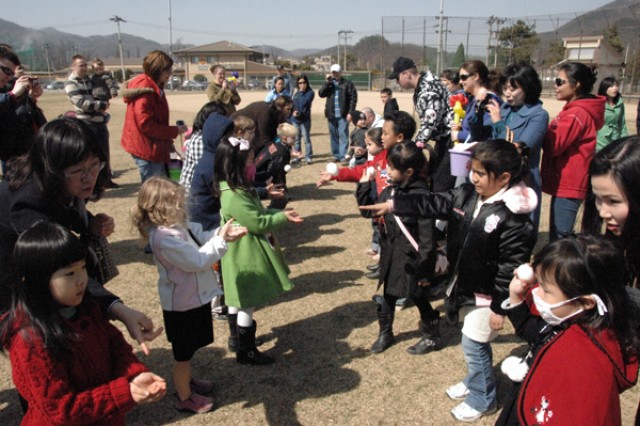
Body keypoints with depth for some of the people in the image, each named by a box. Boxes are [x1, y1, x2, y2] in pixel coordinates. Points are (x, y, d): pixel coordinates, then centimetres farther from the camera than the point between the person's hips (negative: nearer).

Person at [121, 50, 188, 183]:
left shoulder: (155, 88, 11)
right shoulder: (144, 90, -20)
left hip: (155, 146, 10)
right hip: (146, 148, -10)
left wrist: (167, 142, 11)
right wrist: (175, 131, -16)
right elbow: (146, 125, -24)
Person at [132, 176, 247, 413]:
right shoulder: (165, 238, -32)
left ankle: (186, 381, 50)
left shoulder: (175, 226, -2)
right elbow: (198, 261, -28)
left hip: (193, 297, 9)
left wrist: (222, 234, -11)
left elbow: (200, 238, 6)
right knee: (183, 352, 11)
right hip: (183, 304, -9)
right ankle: (184, 398, 30)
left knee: (187, 349, 29)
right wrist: (220, 240, -21)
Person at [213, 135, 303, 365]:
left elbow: (258, 212, 13)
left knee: (239, 300, 22)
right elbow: (258, 223, -24)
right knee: (247, 303, 2)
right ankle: (246, 351, 15)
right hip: (245, 257, -10)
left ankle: (239, 337, 37)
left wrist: (280, 213, 0)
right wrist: (283, 218, -11)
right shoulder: (234, 197, -28)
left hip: (243, 256, 10)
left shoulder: (238, 190, 6)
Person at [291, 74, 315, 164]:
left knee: (306, 138, -4)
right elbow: (293, 104, 11)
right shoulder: (297, 93, 13)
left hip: (305, 119, -6)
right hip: (295, 119, 6)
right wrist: (293, 111, -8)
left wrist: (301, 92, -8)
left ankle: (308, 157, 2)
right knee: (296, 139, 12)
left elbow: (304, 103, -17)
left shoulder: (310, 92, -5)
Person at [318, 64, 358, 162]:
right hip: (331, 115, 5)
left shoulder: (347, 83, -1)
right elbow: (321, 94, -1)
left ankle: (343, 156, -5)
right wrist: (327, 82, -9)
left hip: (343, 115, -5)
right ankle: (336, 155, 20)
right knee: (333, 136, 11)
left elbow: (353, 98, -6)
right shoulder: (329, 84, 12)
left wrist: (350, 112, -14)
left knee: (343, 135, -5)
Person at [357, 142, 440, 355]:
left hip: (412, 259, -6)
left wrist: (425, 270, -19)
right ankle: (385, 333, 40)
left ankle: (431, 337, 35)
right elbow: (368, 211, 13)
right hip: (391, 255, 7)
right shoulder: (389, 191, -1)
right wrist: (364, 186, 2)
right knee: (388, 297, 20)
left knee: (419, 298, 13)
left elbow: (427, 237, -22)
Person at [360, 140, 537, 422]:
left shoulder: (513, 218, -27)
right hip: (465, 286, 8)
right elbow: (432, 204, -1)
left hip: (488, 294, -7)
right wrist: (392, 205, -8)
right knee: (475, 343, 25)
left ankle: (482, 400, 31)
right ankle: (475, 382, 49)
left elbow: (511, 267, -24)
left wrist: (500, 308, -19)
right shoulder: (467, 195, -5)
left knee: (473, 345, 7)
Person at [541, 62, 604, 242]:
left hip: (567, 185, -10)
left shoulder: (576, 114, -18)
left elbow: (553, 145, -18)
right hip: (566, 182, 10)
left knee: (559, 239, -6)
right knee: (560, 237, 17)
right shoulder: (575, 110, 15)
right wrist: (546, 131, -2)